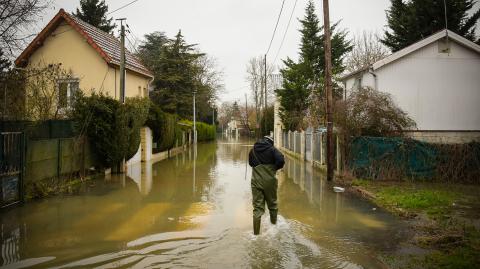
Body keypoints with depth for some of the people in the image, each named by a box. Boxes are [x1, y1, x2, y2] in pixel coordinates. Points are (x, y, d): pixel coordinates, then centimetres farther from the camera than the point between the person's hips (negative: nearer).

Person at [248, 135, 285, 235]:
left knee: (257, 207, 4)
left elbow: (250, 163, 23)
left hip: (256, 182, 3)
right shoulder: (272, 149, -3)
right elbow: (281, 160, -17)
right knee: (272, 205, 17)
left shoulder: (253, 150, 10)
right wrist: (274, 168, -1)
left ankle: (256, 233, 0)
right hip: (269, 181, -2)